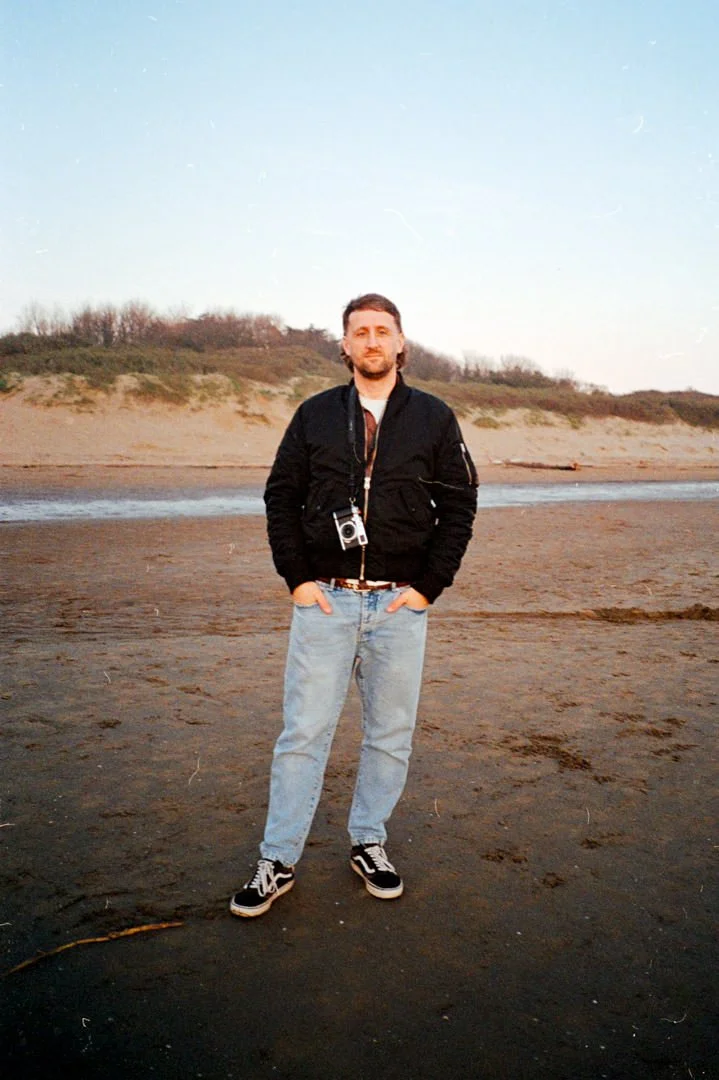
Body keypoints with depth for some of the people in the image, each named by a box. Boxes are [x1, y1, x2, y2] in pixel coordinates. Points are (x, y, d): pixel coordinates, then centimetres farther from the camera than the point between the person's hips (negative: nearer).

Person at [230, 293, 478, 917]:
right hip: (324, 601, 0)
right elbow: (281, 497, 8)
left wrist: (428, 585, -3)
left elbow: (459, 506, 5)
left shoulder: (434, 418, 5)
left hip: (400, 605, 1)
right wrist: (297, 577, -2)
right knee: (304, 733, 4)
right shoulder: (316, 415, 6)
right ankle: (278, 862, 17)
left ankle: (369, 843, 31)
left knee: (391, 735, 11)